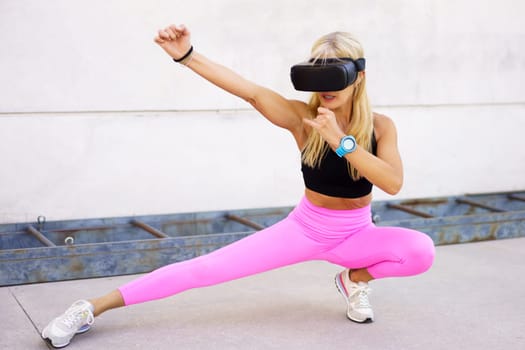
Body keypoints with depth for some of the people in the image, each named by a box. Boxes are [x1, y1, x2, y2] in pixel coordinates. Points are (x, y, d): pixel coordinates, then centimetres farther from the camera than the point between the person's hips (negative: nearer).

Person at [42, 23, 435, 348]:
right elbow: (251, 91, -32)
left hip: (356, 235, 1)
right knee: (207, 268, -13)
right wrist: (187, 55, -45)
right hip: (304, 229, -1)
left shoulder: (380, 126, -15)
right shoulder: (303, 119, -17)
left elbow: (393, 183, -31)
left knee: (421, 250, -29)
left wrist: (340, 140, -39)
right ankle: (94, 307, -8)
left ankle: (356, 280, 1)